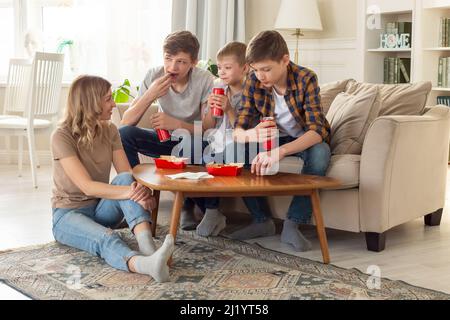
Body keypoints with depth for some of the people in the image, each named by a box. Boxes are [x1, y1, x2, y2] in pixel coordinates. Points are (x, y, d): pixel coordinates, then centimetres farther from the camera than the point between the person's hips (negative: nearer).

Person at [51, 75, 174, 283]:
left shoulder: (109, 131, 1)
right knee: (105, 238, -38)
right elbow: (87, 186, -27)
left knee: (126, 179, -27)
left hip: (101, 208, 5)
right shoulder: (62, 137, -17)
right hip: (69, 213, -5)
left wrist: (142, 191, -32)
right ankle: (145, 264, -69)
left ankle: (148, 248, -47)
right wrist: (128, 193, -42)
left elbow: (126, 174, -8)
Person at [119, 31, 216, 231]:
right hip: (166, 139, 3)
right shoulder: (154, 76, -11)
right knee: (123, 134, -23)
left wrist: (176, 124, -36)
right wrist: (150, 95, -31)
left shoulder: (205, 81, -18)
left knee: (190, 148, -39)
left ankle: (187, 206, -14)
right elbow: (126, 122, -15)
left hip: (193, 141, -3)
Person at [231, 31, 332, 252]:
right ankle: (261, 219, -10)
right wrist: (251, 135, -45)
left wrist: (281, 151, -55)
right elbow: (238, 130, -18)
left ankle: (293, 225, -26)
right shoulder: (254, 82, -15)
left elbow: (317, 131, -36)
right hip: (273, 137, 4)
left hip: (306, 140, -3)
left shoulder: (306, 79, -25)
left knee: (320, 153, -37)